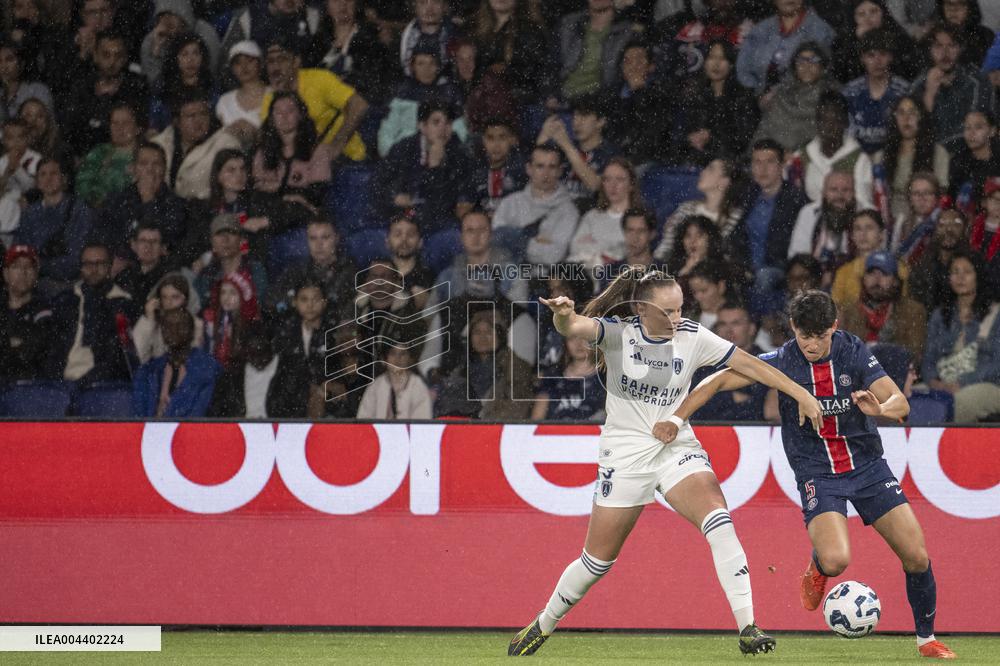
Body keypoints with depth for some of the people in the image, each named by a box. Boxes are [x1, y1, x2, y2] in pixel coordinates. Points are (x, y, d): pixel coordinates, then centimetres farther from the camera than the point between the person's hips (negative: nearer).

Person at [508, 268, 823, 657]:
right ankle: (544, 624, 30)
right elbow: (574, 329, -31)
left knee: (718, 521, -25)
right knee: (598, 560, 4)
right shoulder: (617, 332, -12)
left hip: (677, 448, 2)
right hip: (624, 455, -1)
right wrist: (564, 316, -55)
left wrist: (800, 394, -6)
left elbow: (748, 363, -2)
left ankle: (748, 628, -26)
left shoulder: (692, 337, -5)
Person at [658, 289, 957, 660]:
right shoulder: (782, 361, -10)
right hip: (816, 474, -2)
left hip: (867, 465, 2)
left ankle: (927, 639, 18)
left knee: (917, 556, -5)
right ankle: (816, 570, 13)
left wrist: (879, 408, -38)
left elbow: (900, 403, -15)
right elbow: (717, 382, -7)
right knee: (835, 560, -26)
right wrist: (675, 420, -19)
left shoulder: (854, 353, -8)